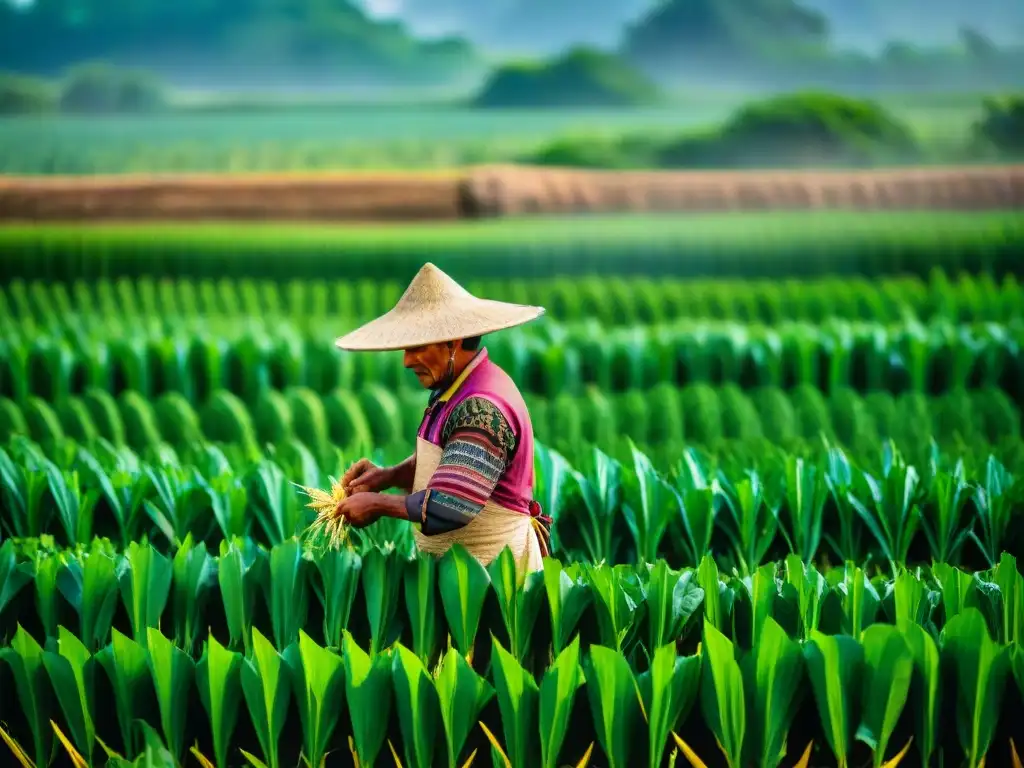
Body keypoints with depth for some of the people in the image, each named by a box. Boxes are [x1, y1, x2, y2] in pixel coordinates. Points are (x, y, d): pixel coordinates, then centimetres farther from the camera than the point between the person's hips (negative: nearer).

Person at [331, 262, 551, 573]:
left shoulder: (482, 409, -22)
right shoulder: (453, 387, 9)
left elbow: (448, 507, -26)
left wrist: (378, 504, -13)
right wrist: (388, 476, 5)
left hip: (489, 571, -9)